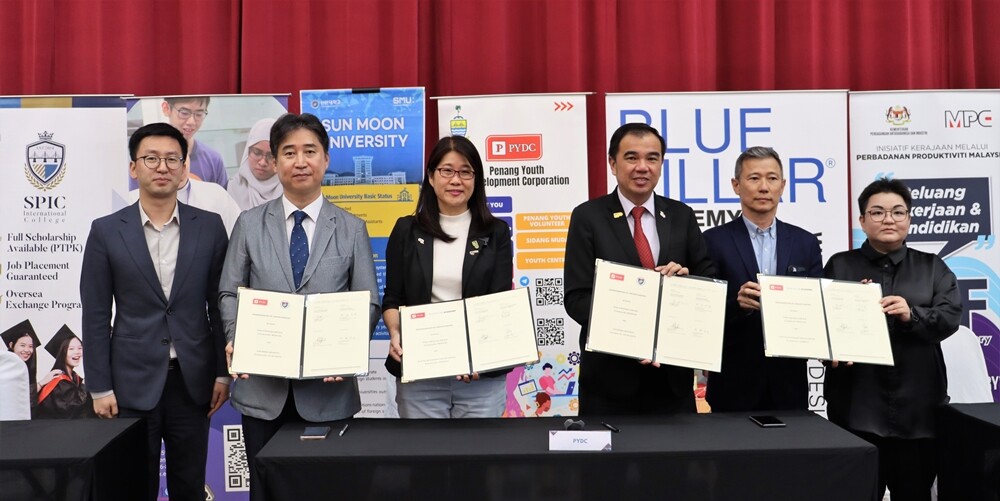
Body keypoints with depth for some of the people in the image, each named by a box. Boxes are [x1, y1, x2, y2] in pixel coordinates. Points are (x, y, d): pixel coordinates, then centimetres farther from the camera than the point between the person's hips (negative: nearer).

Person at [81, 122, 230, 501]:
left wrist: (223, 372, 1)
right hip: (133, 381, 0)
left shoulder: (209, 226, 1)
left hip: (193, 379, 1)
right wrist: (100, 387, -3)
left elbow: (220, 304, 3)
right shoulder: (106, 231, -1)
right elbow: (96, 316, 0)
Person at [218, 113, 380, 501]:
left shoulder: (351, 229, 5)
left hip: (328, 388, 0)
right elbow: (229, 293, 7)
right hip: (262, 386, 1)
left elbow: (368, 302, 2)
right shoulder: (249, 224, 7)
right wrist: (237, 339, -12)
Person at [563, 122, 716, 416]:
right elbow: (576, 297, -8)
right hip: (610, 373, -2)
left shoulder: (681, 216, 6)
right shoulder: (588, 217, -3)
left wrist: (687, 277, -14)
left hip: (673, 373, 3)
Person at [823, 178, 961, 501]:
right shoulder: (840, 266, 7)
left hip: (918, 404, 2)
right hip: (858, 404, -1)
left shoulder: (933, 267, 13)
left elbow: (950, 317, 0)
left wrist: (912, 316, -18)